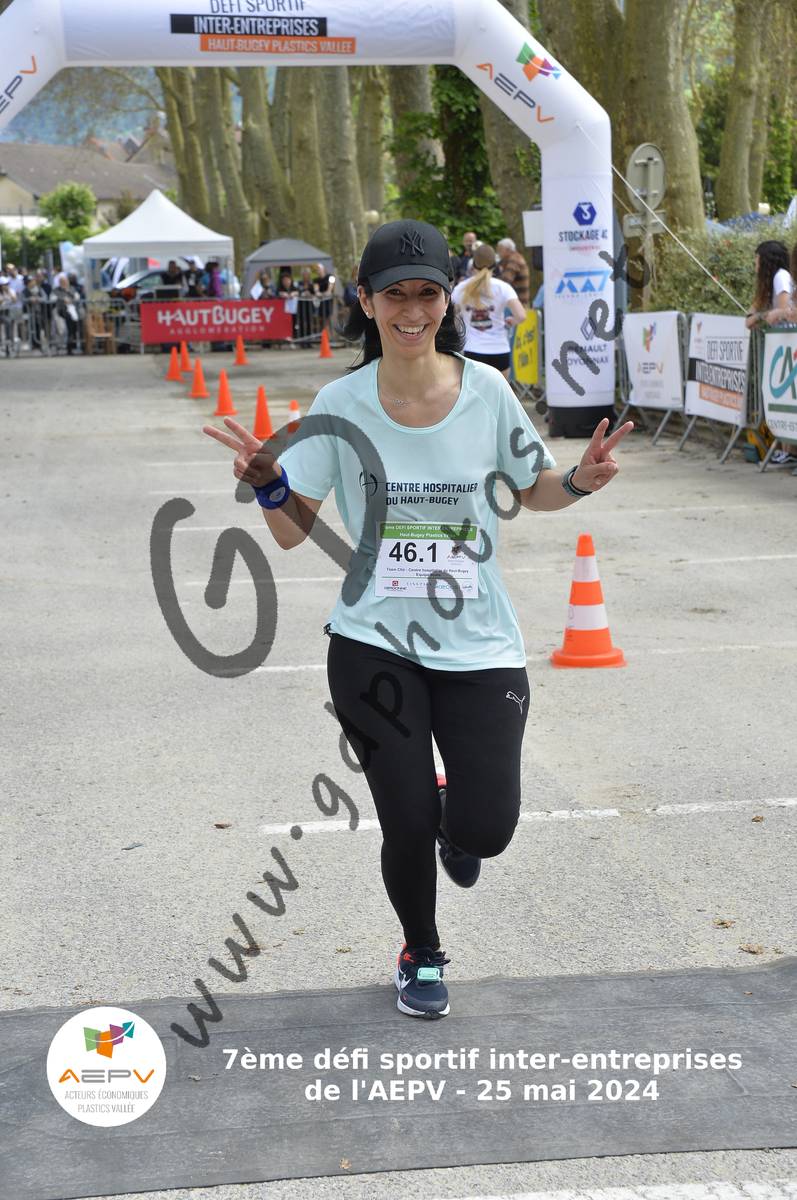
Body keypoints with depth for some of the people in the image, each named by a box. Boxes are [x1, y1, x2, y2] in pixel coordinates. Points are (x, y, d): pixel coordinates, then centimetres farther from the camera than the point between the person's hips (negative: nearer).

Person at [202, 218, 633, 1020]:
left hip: (479, 647, 0)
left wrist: (582, 480, -11)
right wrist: (266, 482, -21)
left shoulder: (485, 391, -5)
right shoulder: (342, 405, -6)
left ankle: (454, 826, 34)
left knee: (485, 830, -8)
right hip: (374, 646, 0)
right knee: (407, 828, 0)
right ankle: (420, 954, 33)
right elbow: (292, 532, -1)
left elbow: (533, 490, 10)